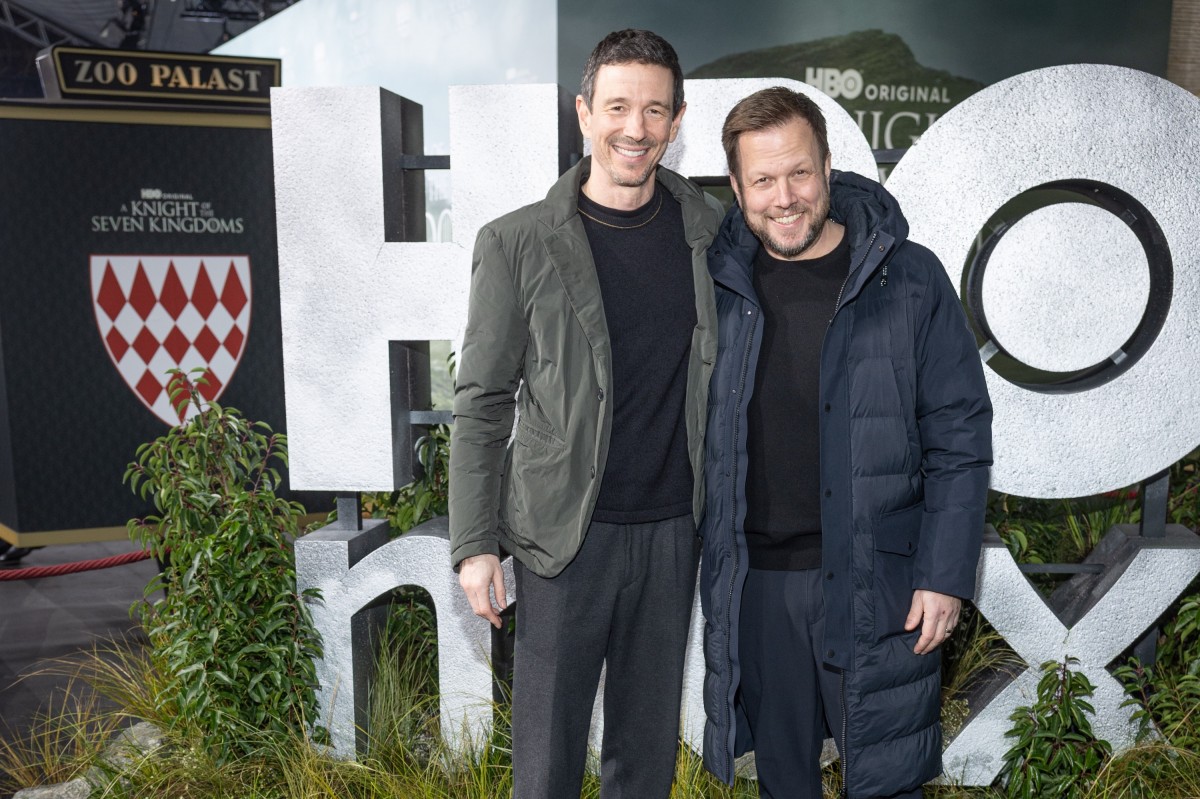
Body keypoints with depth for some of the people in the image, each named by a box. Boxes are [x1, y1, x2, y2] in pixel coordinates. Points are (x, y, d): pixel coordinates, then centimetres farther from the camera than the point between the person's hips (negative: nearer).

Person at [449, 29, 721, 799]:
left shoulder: (712, 230, 2)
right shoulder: (518, 243, -6)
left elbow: (726, 375, 10)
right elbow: (483, 403, -3)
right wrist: (474, 544, -5)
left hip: (673, 528, 3)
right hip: (566, 531, -2)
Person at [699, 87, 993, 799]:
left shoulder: (909, 279, -7)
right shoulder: (721, 284, 0)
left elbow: (960, 437, -4)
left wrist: (946, 575, -9)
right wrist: (711, 562, 7)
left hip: (874, 584, -2)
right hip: (752, 585, 3)